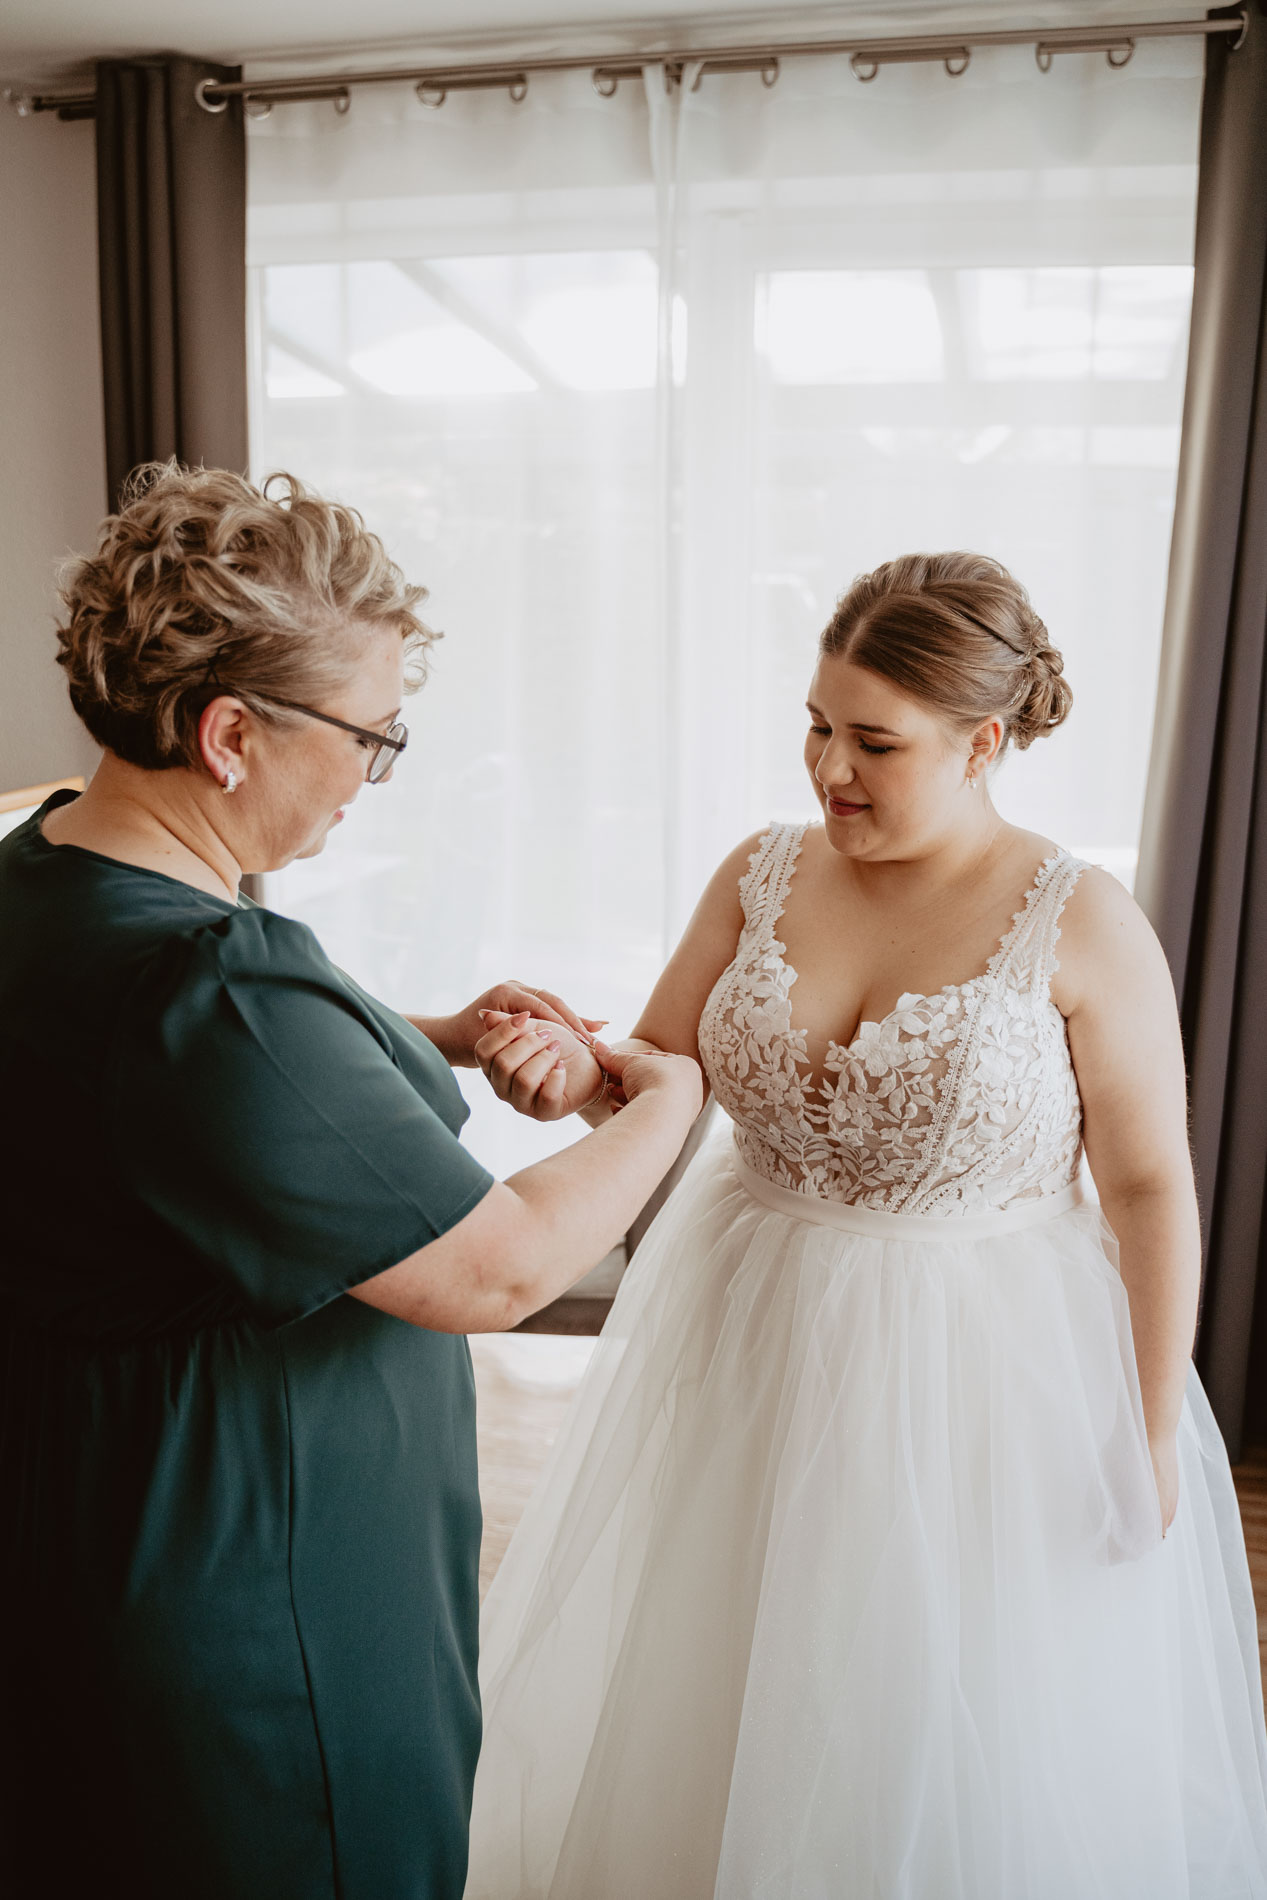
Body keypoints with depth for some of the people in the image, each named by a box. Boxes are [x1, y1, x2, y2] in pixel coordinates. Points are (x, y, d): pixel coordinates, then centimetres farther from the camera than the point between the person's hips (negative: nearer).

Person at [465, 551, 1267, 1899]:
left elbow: (1151, 1189, -9)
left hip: (979, 1373, -3)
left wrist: (1153, 1438, -6)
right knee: (723, 1698, 24)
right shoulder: (762, 876, -5)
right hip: (750, 1338, 4)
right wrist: (570, 1061, -22)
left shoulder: (1082, 926, -16)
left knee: (954, 1735, 17)